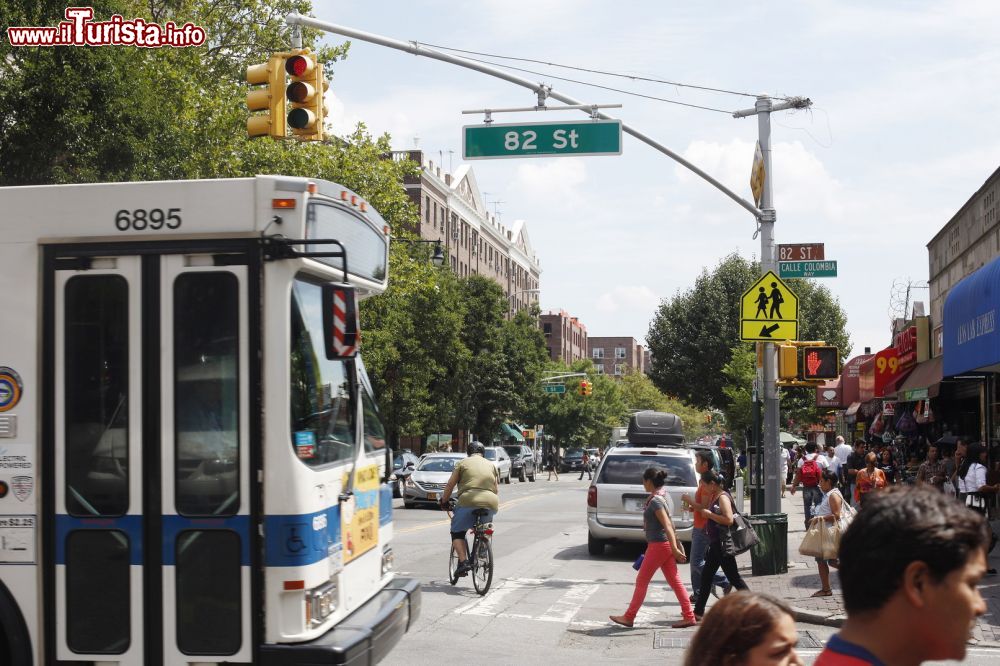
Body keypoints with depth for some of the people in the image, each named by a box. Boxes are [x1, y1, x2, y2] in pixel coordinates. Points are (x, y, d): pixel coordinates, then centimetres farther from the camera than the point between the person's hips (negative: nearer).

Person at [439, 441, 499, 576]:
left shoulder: (463, 463, 15)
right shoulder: (492, 465, 25)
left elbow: (450, 485, 11)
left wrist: (444, 501, 23)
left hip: (469, 501, -4)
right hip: (491, 504, 4)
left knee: (457, 532, 10)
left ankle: (463, 561, -8)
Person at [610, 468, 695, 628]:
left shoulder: (655, 501, -17)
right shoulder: (659, 497, 12)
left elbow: (668, 525, -23)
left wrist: (675, 549, -26)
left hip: (658, 546, -9)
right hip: (663, 545, 9)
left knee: (641, 581, 1)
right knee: (675, 582, 8)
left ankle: (629, 617, 9)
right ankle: (689, 617, 8)